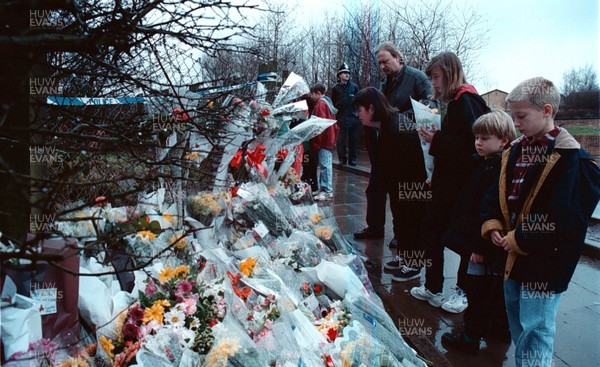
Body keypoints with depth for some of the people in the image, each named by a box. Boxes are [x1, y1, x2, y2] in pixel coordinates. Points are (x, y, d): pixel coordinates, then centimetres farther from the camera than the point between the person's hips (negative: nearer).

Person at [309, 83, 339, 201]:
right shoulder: (327, 102, 18)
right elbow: (333, 123, 21)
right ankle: (323, 188, 19)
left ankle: (328, 191, -7)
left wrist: (316, 143, -17)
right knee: (325, 164, 13)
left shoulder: (320, 104, -12)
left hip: (324, 139, -10)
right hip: (329, 138, 10)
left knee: (325, 165, -8)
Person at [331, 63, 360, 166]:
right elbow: (333, 103, 5)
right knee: (341, 139, -1)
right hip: (341, 118, -1)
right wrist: (335, 114, -1)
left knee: (353, 138, 5)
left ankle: (352, 159, 13)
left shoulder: (354, 87, 5)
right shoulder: (336, 88, 3)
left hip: (353, 117, 1)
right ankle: (342, 158, 10)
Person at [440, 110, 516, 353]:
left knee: (478, 288, 1)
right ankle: (500, 327, 38)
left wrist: (480, 247, -23)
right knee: (496, 287, 22)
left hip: (489, 245, -10)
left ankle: (471, 337, 14)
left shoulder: (500, 170, -23)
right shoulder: (485, 164, 9)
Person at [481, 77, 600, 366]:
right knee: (517, 324, 23)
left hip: (544, 263, -8)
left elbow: (566, 222, -21)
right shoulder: (515, 151, 7)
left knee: (534, 331, 1)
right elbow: (496, 194, 13)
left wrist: (520, 240, -17)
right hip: (513, 256, 8)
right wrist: (493, 225, -3)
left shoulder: (570, 159, -17)